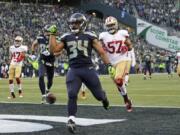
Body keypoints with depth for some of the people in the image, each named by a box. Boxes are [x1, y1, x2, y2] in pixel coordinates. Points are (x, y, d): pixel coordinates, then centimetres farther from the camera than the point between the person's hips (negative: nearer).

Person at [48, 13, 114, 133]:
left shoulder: (90, 36, 2)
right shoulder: (66, 38, 9)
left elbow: (101, 52, 2)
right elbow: (53, 49, 4)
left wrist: (109, 65, -8)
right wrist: (52, 34, -1)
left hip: (88, 69, -1)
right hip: (73, 70, 1)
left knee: (99, 95, 10)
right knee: (72, 95, -16)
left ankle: (103, 96, 48)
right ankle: (71, 120, -12)